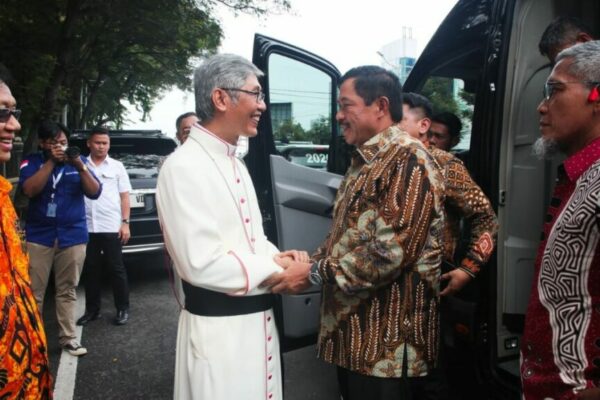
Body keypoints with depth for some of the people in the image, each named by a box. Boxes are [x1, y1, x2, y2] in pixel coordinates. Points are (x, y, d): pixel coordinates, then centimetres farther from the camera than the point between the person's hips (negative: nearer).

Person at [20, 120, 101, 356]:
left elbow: (94, 193, -2)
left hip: (73, 236, 1)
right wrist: (51, 162, -17)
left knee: (67, 291, 5)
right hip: (39, 236, -1)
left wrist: (80, 167, -16)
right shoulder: (32, 162, 5)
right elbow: (29, 190, -13)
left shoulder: (78, 161, 8)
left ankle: (68, 338, 11)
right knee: (33, 292, -1)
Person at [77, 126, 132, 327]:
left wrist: (125, 223, -3)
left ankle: (122, 309, 15)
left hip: (112, 227, -2)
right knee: (91, 270, 11)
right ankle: (92, 310, 23)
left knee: (117, 269, 5)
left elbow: (124, 196, 4)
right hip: (87, 227, 2)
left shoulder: (117, 166, 5)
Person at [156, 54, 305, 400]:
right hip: (219, 326, -8)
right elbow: (202, 263, -24)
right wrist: (276, 270, -15)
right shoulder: (184, 167, -18)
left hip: (258, 317, 8)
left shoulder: (236, 163, 10)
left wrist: (277, 257, -5)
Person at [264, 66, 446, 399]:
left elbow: (391, 253, -25)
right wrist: (310, 261, 2)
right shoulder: (364, 162, 14)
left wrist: (315, 274, -19)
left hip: (388, 339, -9)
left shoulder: (409, 160, -16)